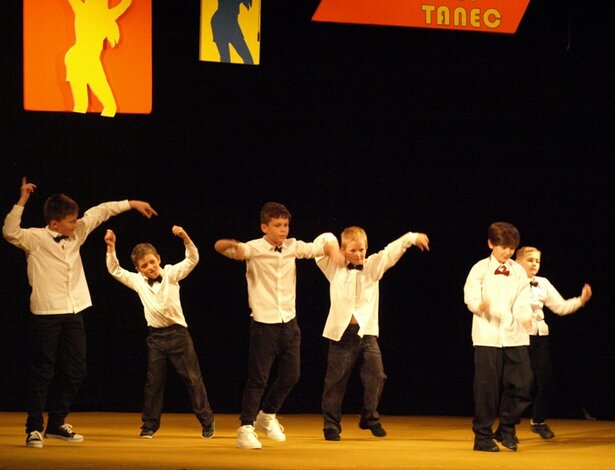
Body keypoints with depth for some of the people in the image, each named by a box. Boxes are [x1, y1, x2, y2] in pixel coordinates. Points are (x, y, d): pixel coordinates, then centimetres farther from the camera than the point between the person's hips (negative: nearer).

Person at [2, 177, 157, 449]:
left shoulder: (76, 234, 9)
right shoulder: (35, 239, -8)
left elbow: (99, 212, 18)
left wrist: (131, 204, 20)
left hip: (73, 313, 7)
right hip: (46, 314, -7)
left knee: (75, 371, 8)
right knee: (43, 373, -3)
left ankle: (56, 424, 20)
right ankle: (34, 428, 3)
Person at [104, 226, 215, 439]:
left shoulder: (171, 274, -2)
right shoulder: (137, 281, 6)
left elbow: (192, 259, -11)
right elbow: (115, 270, 9)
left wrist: (185, 238, -26)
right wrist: (111, 248, -3)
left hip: (177, 332, -3)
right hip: (155, 336, 3)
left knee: (193, 377, 1)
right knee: (153, 381, 5)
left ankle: (207, 421, 9)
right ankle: (149, 425, 12)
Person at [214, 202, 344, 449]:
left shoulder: (293, 246, 3)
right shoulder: (254, 249, -11)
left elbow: (323, 247, 10)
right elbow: (219, 247, -21)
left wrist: (333, 250, -14)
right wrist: (231, 245, -45)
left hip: (289, 322, 5)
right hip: (264, 324, -5)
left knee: (290, 375, 10)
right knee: (258, 378, -4)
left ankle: (267, 415, 31)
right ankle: (246, 428, 4)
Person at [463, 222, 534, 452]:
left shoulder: (518, 271, 12)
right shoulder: (480, 269, 3)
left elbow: (523, 302, 4)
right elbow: (470, 297, -6)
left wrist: (525, 316, -17)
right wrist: (480, 305, -29)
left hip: (514, 336, 3)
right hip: (487, 336, -3)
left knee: (521, 382, -2)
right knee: (487, 386, -3)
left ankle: (507, 429, 16)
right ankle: (482, 435, 7)